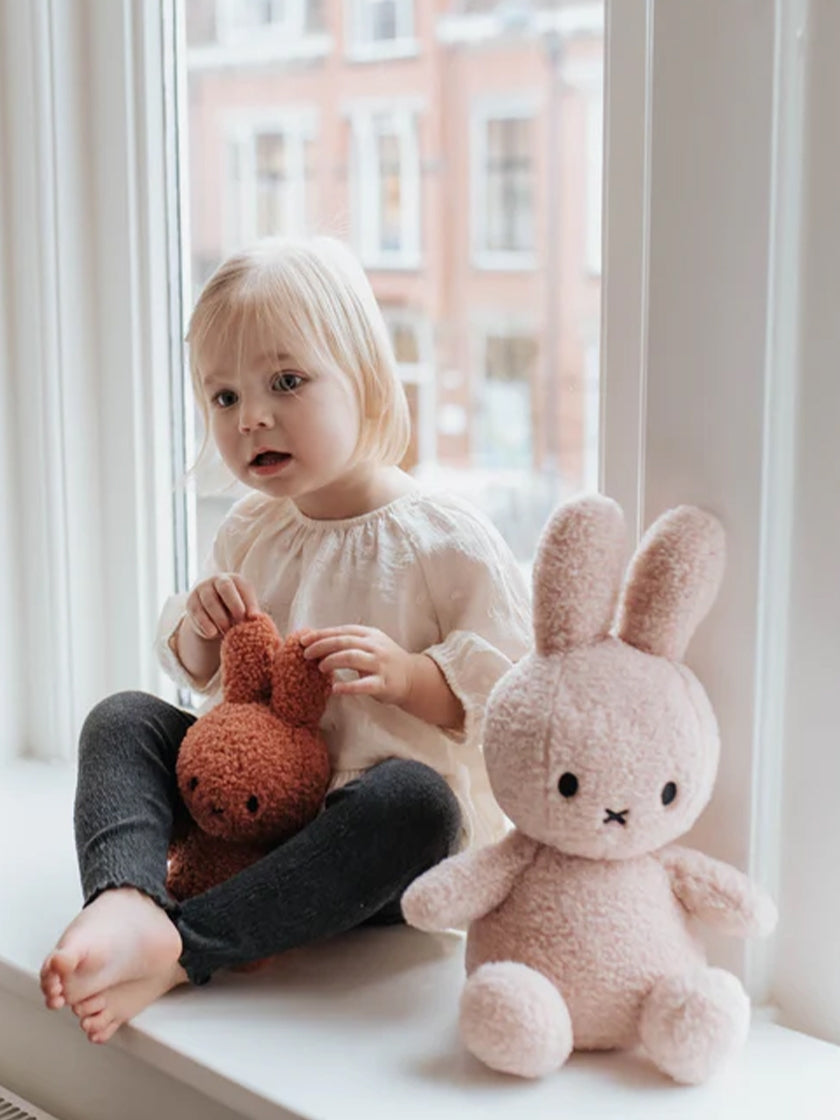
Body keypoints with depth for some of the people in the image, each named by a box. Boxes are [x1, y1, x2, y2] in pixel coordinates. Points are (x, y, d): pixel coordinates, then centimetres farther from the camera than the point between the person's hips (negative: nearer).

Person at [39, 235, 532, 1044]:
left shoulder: (446, 538, -10)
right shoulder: (250, 531, 8)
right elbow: (197, 674, 20)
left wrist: (404, 673, -27)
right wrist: (199, 630, -4)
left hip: (375, 835, -5)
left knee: (415, 799, -38)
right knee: (122, 719, -9)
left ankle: (182, 949, -40)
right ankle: (126, 901, -37)